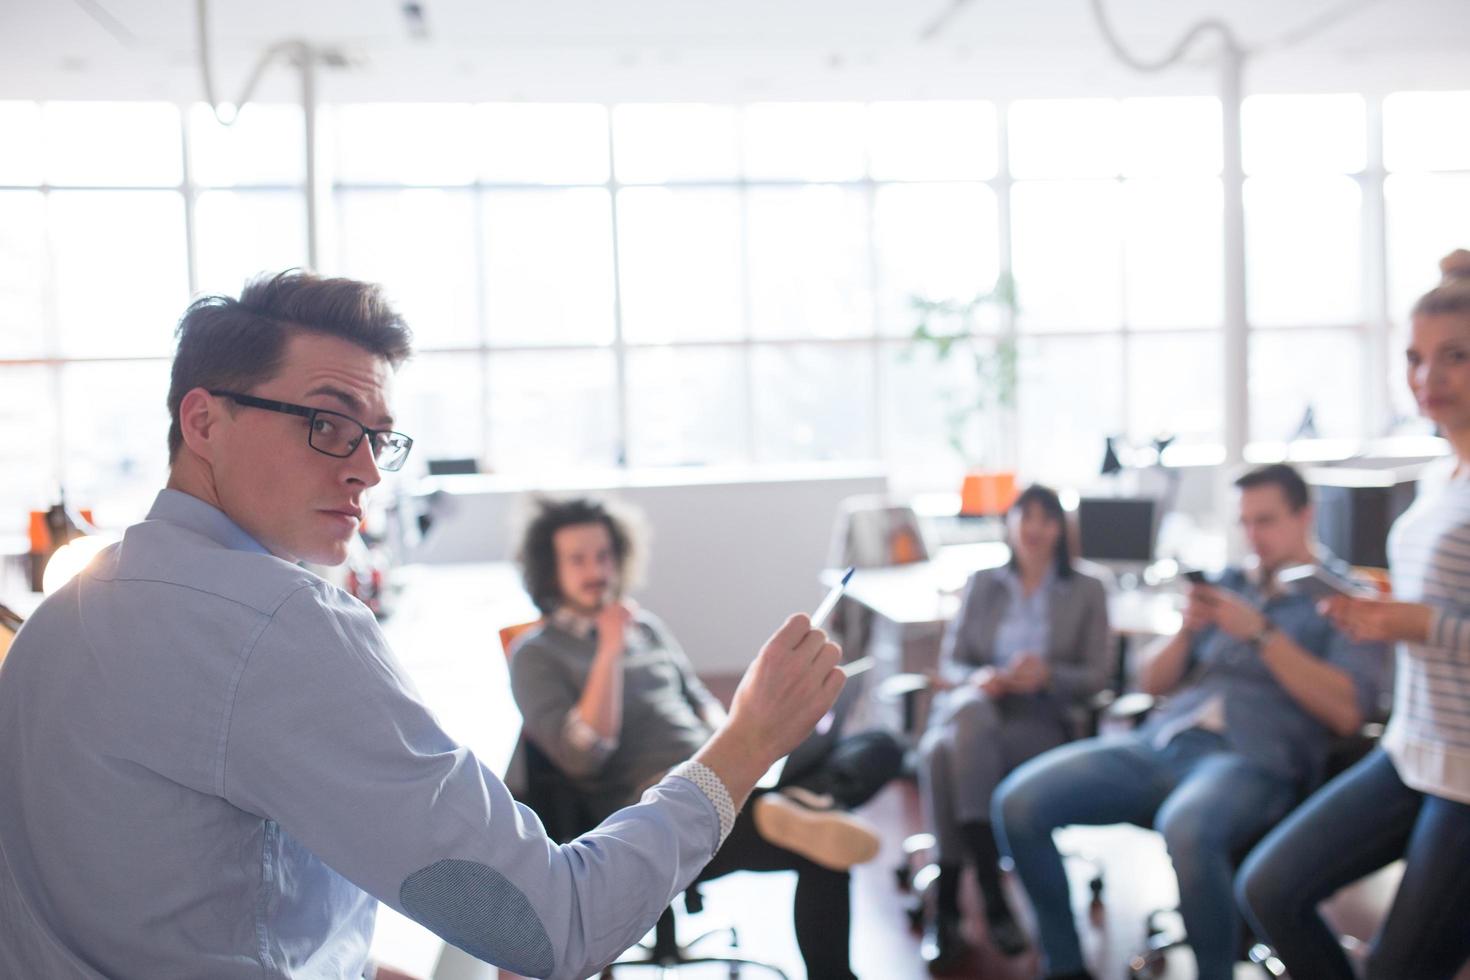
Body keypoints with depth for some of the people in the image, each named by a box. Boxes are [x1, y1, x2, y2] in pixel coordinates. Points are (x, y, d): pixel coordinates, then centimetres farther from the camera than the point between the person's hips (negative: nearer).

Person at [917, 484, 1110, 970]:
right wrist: (977, 678, -12)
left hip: (1043, 714, -2)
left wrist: (1047, 674, -15)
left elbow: (1095, 676, 6)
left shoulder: (1087, 592, 12)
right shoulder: (981, 584, 18)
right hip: (976, 700, 2)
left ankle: (948, 906, -29)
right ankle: (991, 896, -37)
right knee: (970, 718, -39)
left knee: (949, 755, -36)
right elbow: (950, 662, 12)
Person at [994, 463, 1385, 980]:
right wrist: (1187, 629, 1)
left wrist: (1261, 633, -11)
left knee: (1186, 830, -41)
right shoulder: (1227, 584, 21)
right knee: (1019, 800, -16)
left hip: (1254, 759, -5)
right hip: (1159, 741, 5)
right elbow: (1153, 682, 21)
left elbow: (1347, 712, -8)